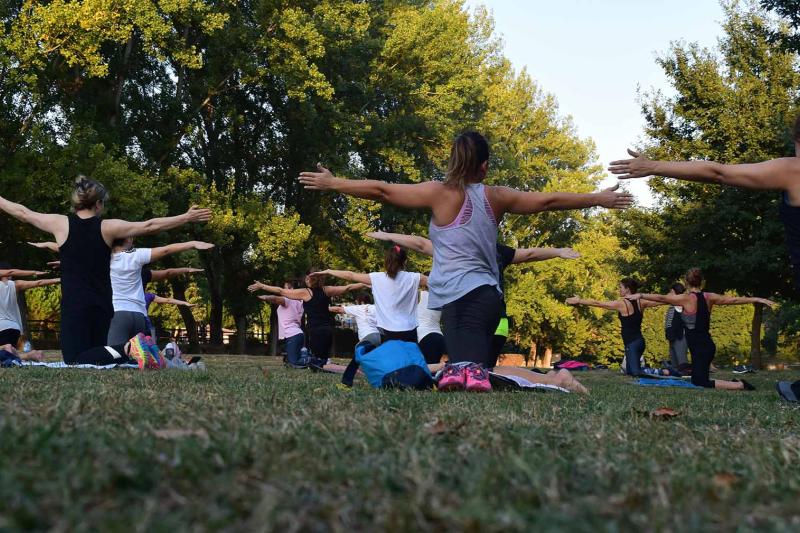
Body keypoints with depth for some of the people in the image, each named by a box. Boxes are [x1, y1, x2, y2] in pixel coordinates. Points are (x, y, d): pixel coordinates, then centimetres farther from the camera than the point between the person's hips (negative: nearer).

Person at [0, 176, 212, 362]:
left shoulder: (61, 224, 1)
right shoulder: (107, 228, 1)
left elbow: (22, 213, 15)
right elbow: (150, 226, 4)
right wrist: (187, 217, 10)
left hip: (73, 306, -2)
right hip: (101, 307, 2)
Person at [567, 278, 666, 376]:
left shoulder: (621, 303, -11)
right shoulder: (640, 302, 7)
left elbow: (598, 303, -7)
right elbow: (659, 301, 19)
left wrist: (579, 301, 0)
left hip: (631, 343, -8)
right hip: (640, 341, 8)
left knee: (636, 372, -10)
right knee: (630, 371, 18)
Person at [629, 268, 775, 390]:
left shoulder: (687, 298, -11)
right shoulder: (709, 297, 6)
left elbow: (661, 298, -10)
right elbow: (734, 300, 12)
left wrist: (640, 296, -2)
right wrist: (757, 300, 22)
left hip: (700, 347, -7)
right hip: (706, 345, 7)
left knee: (701, 383, -7)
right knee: (697, 380, 21)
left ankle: (740, 386, -14)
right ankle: (735, 383, 13)